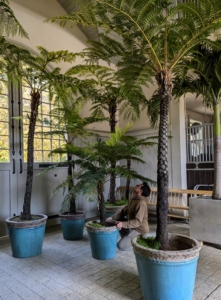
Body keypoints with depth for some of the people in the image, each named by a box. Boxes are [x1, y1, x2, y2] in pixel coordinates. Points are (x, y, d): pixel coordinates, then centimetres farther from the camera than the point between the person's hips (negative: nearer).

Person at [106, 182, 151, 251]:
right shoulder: (133, 200, 4)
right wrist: (112, 217, -4)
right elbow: (124, 211, 8)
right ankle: (126, 239, 18)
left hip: (139, 230, -9)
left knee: (120, 246, -17)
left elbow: (137, 222, -31)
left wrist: (123, 224, -39)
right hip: (132, 226, 9)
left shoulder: (141, 203, -25)